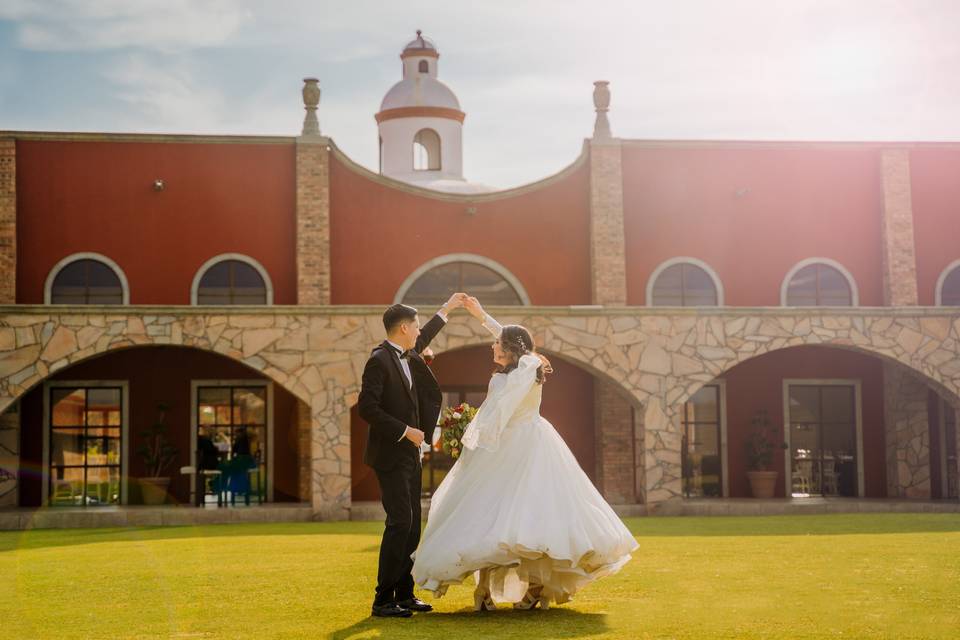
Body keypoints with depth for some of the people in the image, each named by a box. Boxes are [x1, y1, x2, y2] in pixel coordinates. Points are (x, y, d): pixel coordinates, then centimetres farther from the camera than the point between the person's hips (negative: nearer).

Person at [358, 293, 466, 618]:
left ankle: (404, 593, 15)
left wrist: (446, 309, 40)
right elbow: (367, 408, -21)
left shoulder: (406, 355, 11)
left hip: (408, 455, 9)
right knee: (400, 522, -12)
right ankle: (383, 600, -8)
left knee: (411, 524, 9)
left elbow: (422, 340, 35)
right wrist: (405, 430, -19)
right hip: (390, 455, -9)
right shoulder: (379, 360, -15)